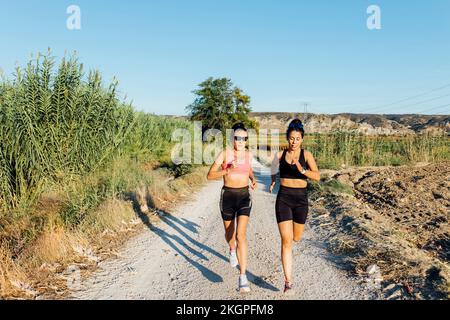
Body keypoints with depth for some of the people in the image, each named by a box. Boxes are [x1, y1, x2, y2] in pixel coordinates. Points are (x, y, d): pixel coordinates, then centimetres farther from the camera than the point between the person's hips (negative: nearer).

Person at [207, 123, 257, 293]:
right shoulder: (224, 154, -8)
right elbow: (210, 175, -9)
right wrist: (228, 170, -23)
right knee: (229, 233, 19)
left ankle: (243, 277, -14)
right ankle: (232, 249, 57)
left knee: (241, 235, -16)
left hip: (244, 197, 0)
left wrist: (253, 179, 7)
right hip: (227, 196, 0)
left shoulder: (249, 154, 2)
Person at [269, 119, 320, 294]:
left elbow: (317, 176, -18)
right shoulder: (280, 154, 0)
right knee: (286, 241, -8)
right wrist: (273, 181, 25)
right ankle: (288, 282, -2)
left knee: (296, 238, 18)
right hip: (283, 198, 0)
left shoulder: (306, 155, -5)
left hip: (301, 198, 1)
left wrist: (302, 170, -32)